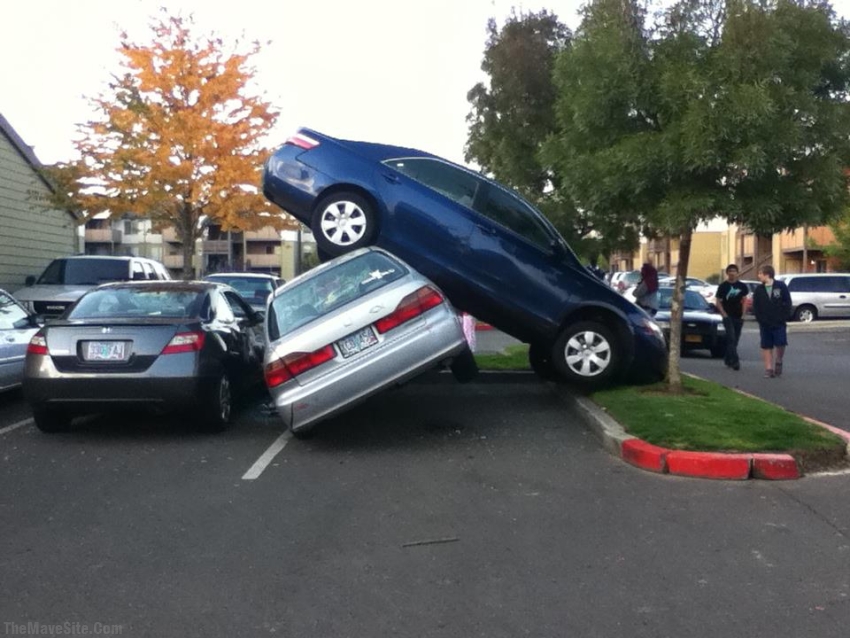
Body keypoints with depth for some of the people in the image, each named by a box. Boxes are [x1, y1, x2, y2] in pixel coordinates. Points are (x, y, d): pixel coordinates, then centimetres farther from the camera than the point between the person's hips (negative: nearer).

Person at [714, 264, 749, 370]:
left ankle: (728, 359, 24)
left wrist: (743, 314, 2)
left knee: (735, 339, 9)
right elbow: (718, 302, 0)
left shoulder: (742, 286, 7)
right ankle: (735, 361, -18)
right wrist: (724, 314, -10)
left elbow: (744, 300, 12)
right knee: (731, 339, -13)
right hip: (728, 316, -4)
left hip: (738, 317, 4)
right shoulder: (723, 286, -2)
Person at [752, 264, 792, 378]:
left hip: (779, 323, -2)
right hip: (764, 324, 2)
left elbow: (787, 303, -1)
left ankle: (778, 362, 18)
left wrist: (783, 318, -7)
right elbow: (755, 306, 4)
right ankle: (769, 369, 8)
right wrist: (760, 319, -6)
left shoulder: (781, 286, -3)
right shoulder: (759, 290, 3)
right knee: (766, 346, 3)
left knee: (781, 344, -8)